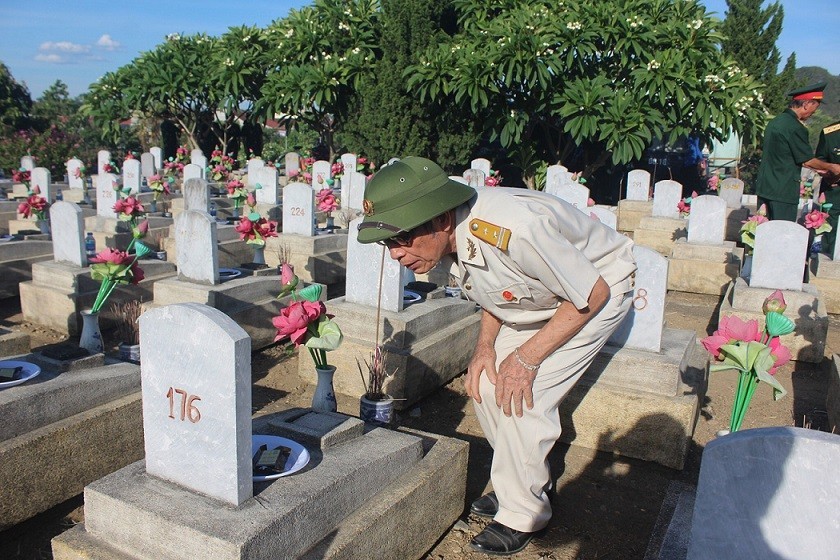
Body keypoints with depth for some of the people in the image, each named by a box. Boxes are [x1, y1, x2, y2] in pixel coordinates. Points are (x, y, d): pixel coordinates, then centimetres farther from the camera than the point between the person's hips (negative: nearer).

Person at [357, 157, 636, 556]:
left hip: (600, 289, -7)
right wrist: (485, 345, -10)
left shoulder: (514, 228, -40)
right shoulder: (448, 240, -15)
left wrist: (527, 357, -23)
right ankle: (527, 482, 22)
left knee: (521, 395, -16)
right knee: (485, 383, 0)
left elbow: (592, 294, -26)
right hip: (541, 297, 7)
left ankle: (523, 513, 6)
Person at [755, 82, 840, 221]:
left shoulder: (775, 122, 12)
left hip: (764, 187, 9)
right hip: (783, 191, -9)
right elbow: (807, 160, -9)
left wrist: (816, 168, 26)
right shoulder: (795, 128, -16)